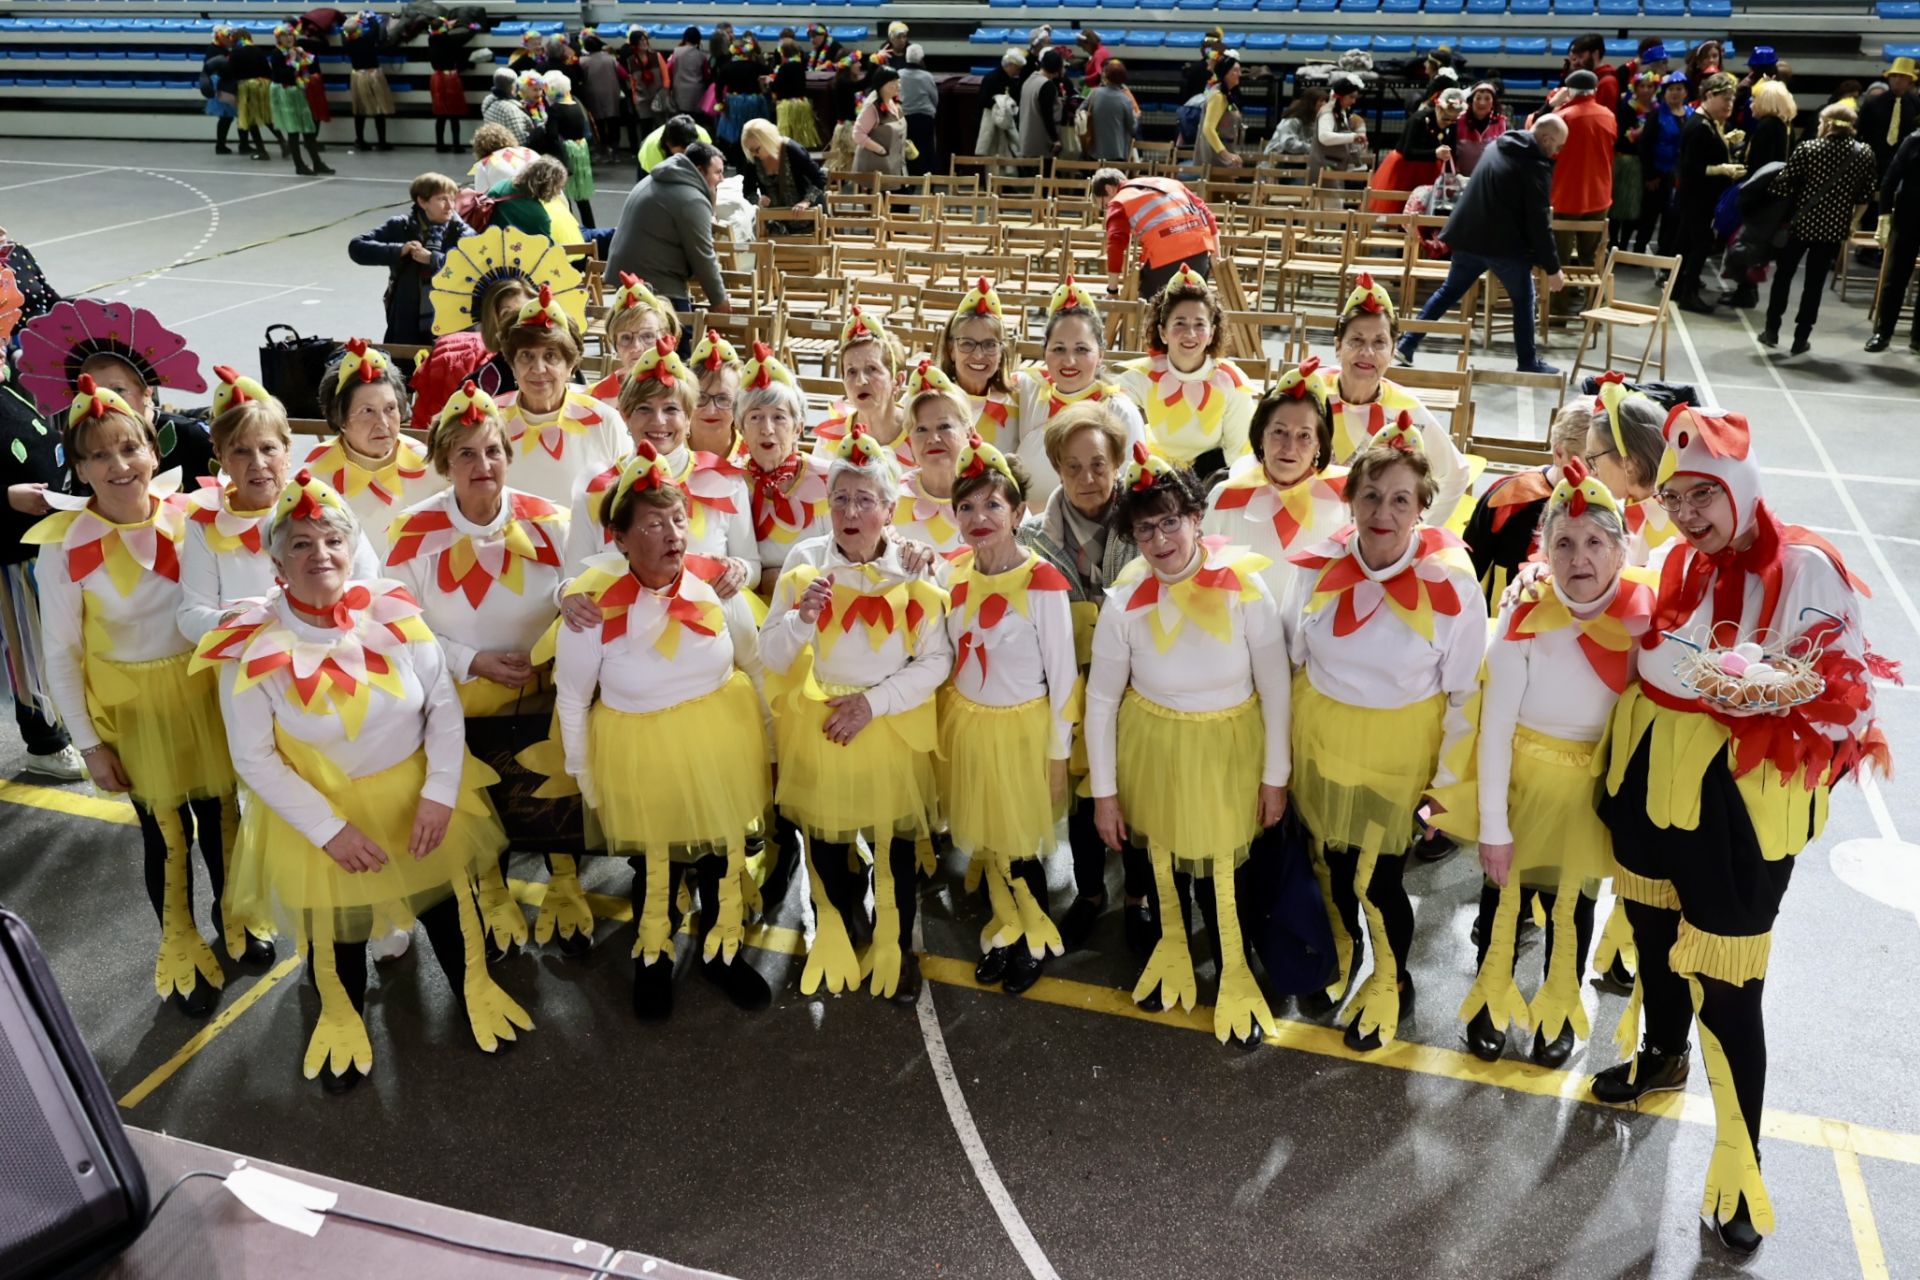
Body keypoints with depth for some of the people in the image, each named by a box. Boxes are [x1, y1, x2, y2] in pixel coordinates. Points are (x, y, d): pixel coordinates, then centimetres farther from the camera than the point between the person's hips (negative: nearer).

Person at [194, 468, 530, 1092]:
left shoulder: (392, 612, -15)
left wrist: (438, 793, -16)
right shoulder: (253, 648, -20)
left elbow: (444, 704, -9)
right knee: (335, 927, 20)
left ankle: (475, 990, 49)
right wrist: (329, 828, -18)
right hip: (319, 810, -1)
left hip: (417, 797, 2)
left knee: (447, 900, 20)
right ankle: (341, 1019, 50)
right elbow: (254, 759, -15)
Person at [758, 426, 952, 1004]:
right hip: (817, 727, 1)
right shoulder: (805, 561, -8)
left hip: (892, 725, -1)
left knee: (894, 842, 12)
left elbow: (937, 659, -9)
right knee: (824, 839, 16)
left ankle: (895, 948, 35)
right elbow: (771, 657, -8)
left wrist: (875, 701, -18)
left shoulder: (913, 568, -9)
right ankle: (837, 940, 43)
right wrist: (801, 618, -27)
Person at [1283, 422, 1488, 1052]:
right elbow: (1290, 660, 4)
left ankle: (1391, 982, 36)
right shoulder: (1319, 567, -10)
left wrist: (1449, 778, -6)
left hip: (1400, 750, -3)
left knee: (1378, 879, 4)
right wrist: (1281, 749, 8)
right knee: (1330, 861, 20)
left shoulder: (1453, 585, -19)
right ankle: (1341, 952, 51)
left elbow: (1465, 692, -9)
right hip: (1321, 739, 3)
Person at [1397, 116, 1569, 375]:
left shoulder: (1497, 148, 13)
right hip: (1505, 244, -7)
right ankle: (1527, 361, 14)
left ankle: (1408, 343, 9)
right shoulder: (1536, 165, -13)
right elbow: (1539, 221, -16)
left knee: (1449, 291, 16)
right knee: (1523, 299, 9)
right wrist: (1552, 267, -11)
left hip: (1468, 237, 7)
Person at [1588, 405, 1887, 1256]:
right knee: (1653, 929, 25)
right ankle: (1662, 1053, 52)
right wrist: (1615, 759, 12)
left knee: (1726, 980, -1)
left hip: (1742, 795, -6)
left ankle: (1741, 1168, 14)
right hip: (1653, 778, 6)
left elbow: (1840, 686, -14)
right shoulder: (1668, 562, 3)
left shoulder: (1805, 569, -15)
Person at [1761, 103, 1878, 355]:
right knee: (1815, 283, 7)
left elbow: (1783, 185, -11)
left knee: (1784, 275, 15)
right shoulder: (1864, 153, -2)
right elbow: (1865, 195, 2)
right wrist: (1851, 221, 17)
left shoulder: (1807, 149, -10)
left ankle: (1772, 330, 19)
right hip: (1834, 228, 2)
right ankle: (1801, 339, 10)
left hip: (1801, 222, -2)